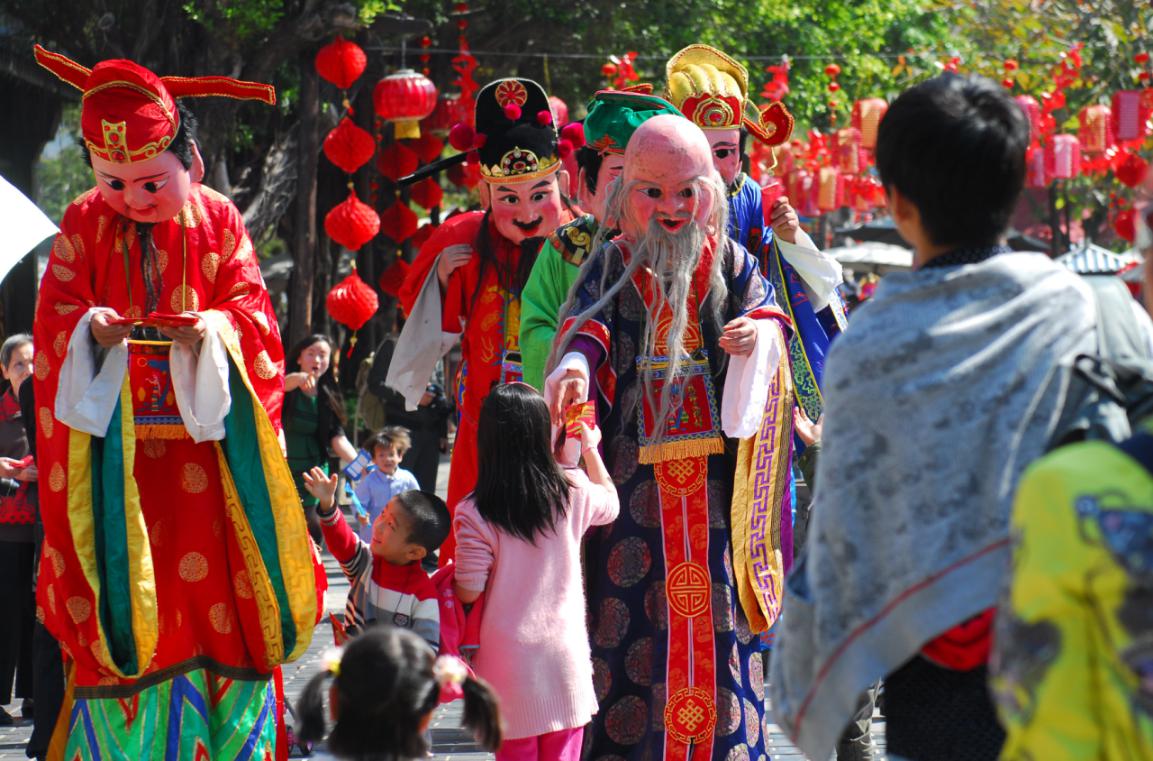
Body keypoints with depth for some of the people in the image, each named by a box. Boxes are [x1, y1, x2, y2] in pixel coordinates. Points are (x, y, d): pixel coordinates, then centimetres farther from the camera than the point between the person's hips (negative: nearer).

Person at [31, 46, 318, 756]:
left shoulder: (219, 223, 2)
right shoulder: (84, 226, 0)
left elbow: (254, 309, 0)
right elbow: (55, 319, -3)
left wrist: (217, 329, -21)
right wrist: (92, 330, -25)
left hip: (205, 443, 1)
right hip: (116, 446, -1)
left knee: (217, 591, 2)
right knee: (124, 598, -2)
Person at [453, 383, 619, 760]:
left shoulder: (473, 514, -15)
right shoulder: (572, 492, -6)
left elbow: (468, 592, -10)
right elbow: (610, 505, 18)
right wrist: (591, 450, 29)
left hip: (509, 661, -2)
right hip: (565, 653, 2)